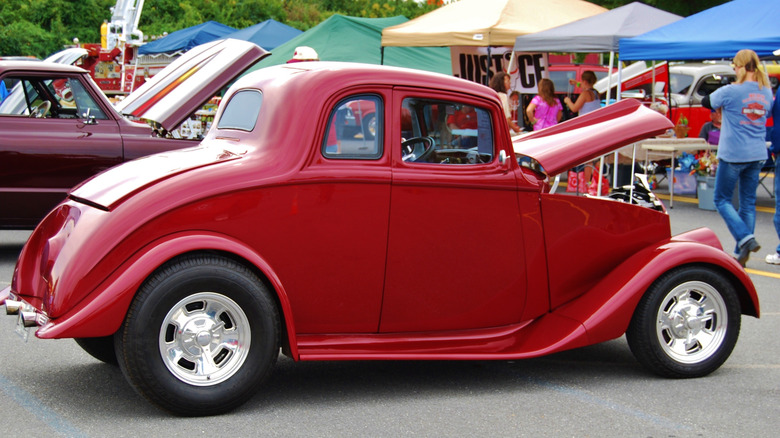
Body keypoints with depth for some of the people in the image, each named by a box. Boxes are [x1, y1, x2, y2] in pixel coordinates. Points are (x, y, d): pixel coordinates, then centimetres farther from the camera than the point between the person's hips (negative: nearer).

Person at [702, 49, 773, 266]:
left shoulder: (731, 92, -13)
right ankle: (741, 254, 12)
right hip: (757, 155, 6)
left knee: (722, 200, 7)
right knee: (748, 203, 10)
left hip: (732, 155, -6)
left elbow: (706, 102, 1)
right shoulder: (766, 93, 5)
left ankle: (746, 239, -12)